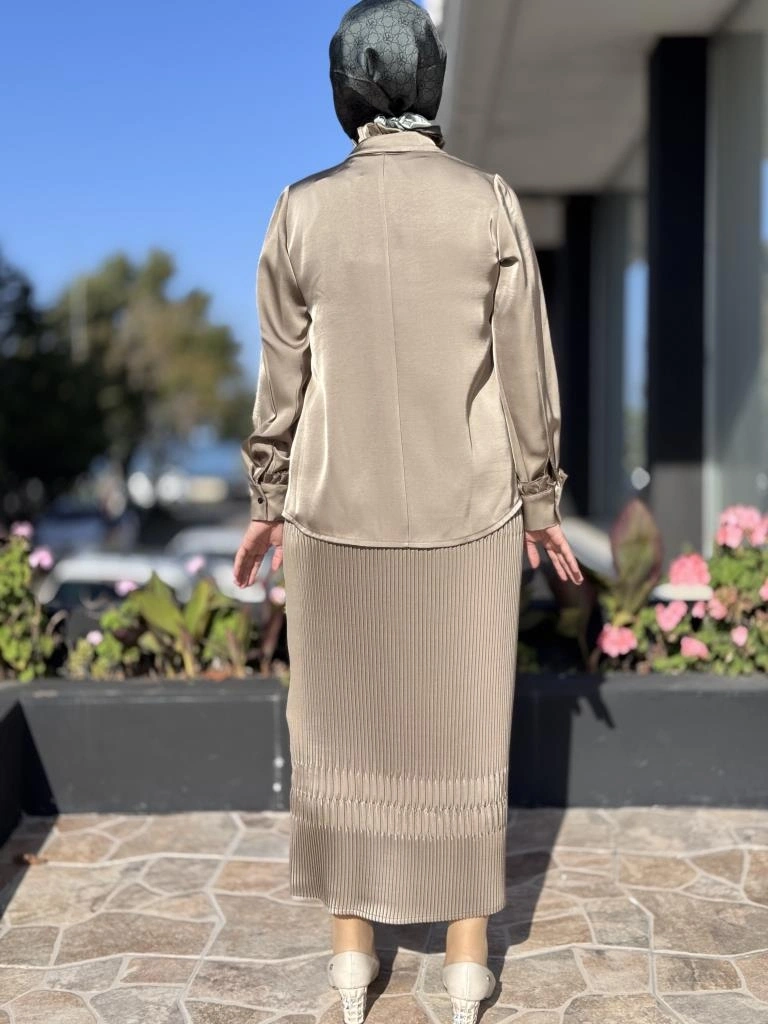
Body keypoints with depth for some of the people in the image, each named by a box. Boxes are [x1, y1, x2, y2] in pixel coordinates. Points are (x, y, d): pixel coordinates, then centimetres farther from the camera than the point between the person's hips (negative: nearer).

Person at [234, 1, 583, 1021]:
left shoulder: (301, 211, -7)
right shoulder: (491, 203, -8)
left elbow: (281, 381, -2)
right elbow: (526, 375, -5)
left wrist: (267, 505, 10)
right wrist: (540, 501, 7)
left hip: (339, 515, 0)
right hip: (468, 515, 0)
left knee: (343, 725, 15)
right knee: (463, 733, 13)